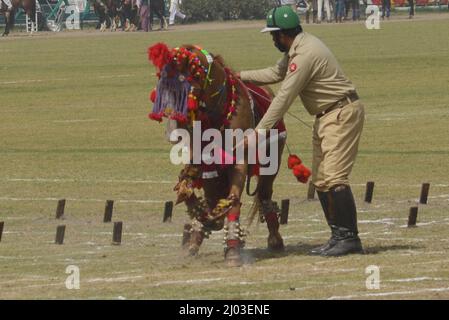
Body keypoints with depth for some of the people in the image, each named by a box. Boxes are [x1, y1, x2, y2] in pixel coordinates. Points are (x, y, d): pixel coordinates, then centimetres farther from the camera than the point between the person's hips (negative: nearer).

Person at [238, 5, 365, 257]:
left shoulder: (305, 54, -22)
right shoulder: (297, 48, 10)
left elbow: (284, 97, -23)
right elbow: (276, 74, 24)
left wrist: (258, 131, -22)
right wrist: (239, 76, 19)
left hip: (343, 113, -11)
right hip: (326, 117, 11)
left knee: (334, 177, -18)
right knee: (320, 180, 9)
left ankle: (350, 238, -20)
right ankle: (339, 236, 10)